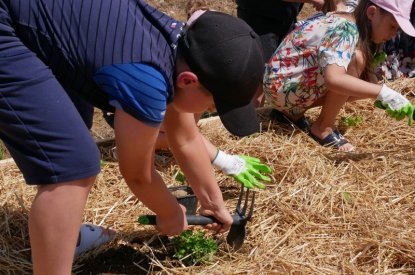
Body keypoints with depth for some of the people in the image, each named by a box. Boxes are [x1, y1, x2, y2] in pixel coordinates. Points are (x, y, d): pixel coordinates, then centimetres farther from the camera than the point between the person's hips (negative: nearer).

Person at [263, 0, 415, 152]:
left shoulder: (347, 23, 6)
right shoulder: (346, 29, -23)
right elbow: (333, 78, -40)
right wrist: (383, 93, -41)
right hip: (281, 87, -10)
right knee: (356, 59, -22)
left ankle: (293, 111, 11)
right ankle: (323, 127, -10)